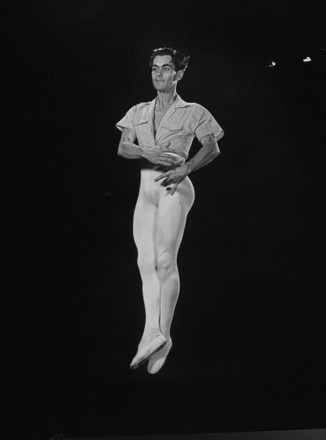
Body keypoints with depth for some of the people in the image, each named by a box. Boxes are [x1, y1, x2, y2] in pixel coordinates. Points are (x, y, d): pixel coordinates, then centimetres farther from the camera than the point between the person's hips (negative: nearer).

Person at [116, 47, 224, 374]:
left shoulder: (193, 112, 5)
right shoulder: (139, 111, 17)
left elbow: (212, 149, -5)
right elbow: (122, 147, 3)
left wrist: (184, 169, -21)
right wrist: (148, 153, -18)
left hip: (175, 188, -5)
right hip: (145, 190, 5)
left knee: (165, 259, -15)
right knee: (145, 261, -5)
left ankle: (164, 333, -10)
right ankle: (152, 331, -8)